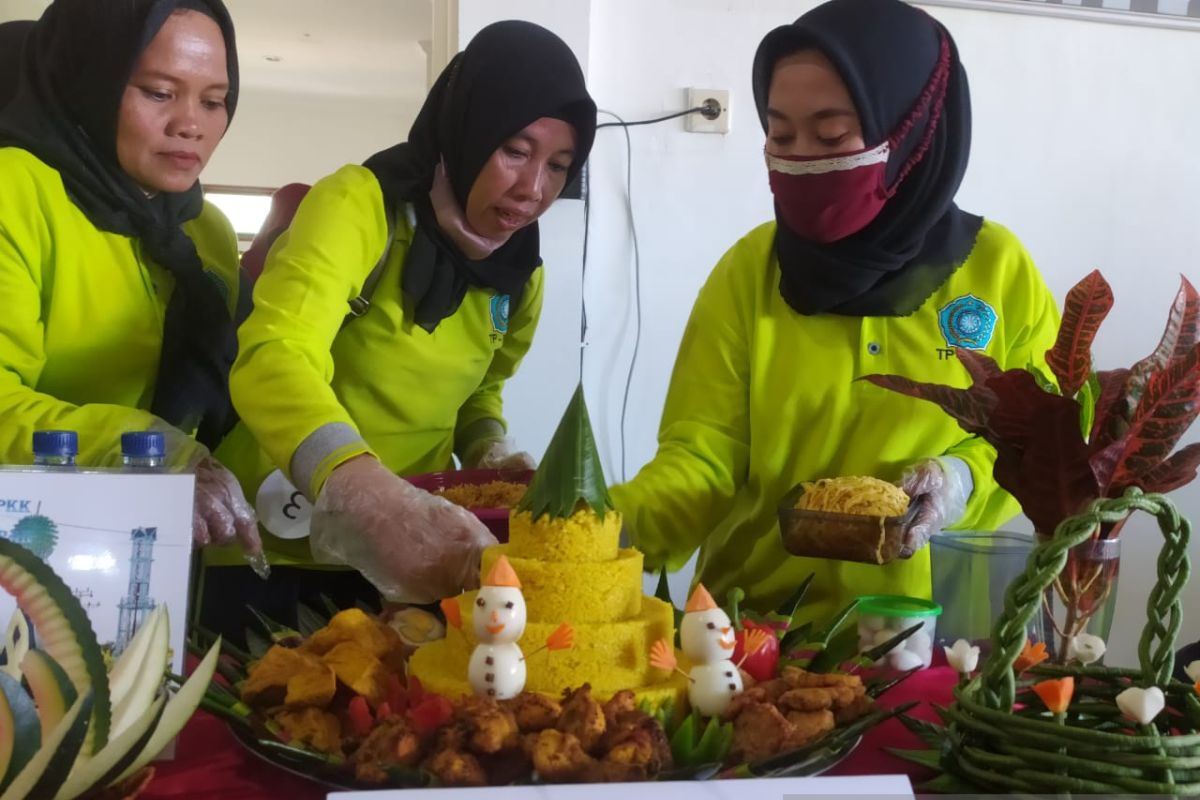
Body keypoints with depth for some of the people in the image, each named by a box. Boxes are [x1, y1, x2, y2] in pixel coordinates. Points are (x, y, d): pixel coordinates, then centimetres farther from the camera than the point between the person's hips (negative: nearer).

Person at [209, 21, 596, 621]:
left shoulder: (519, 274, 3)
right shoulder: (358, 204, -15)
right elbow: (274, 361, -31)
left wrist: (489, 452, -2)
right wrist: (380, 502, -47)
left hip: (409, 558, 5)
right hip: (272, 556, -5)